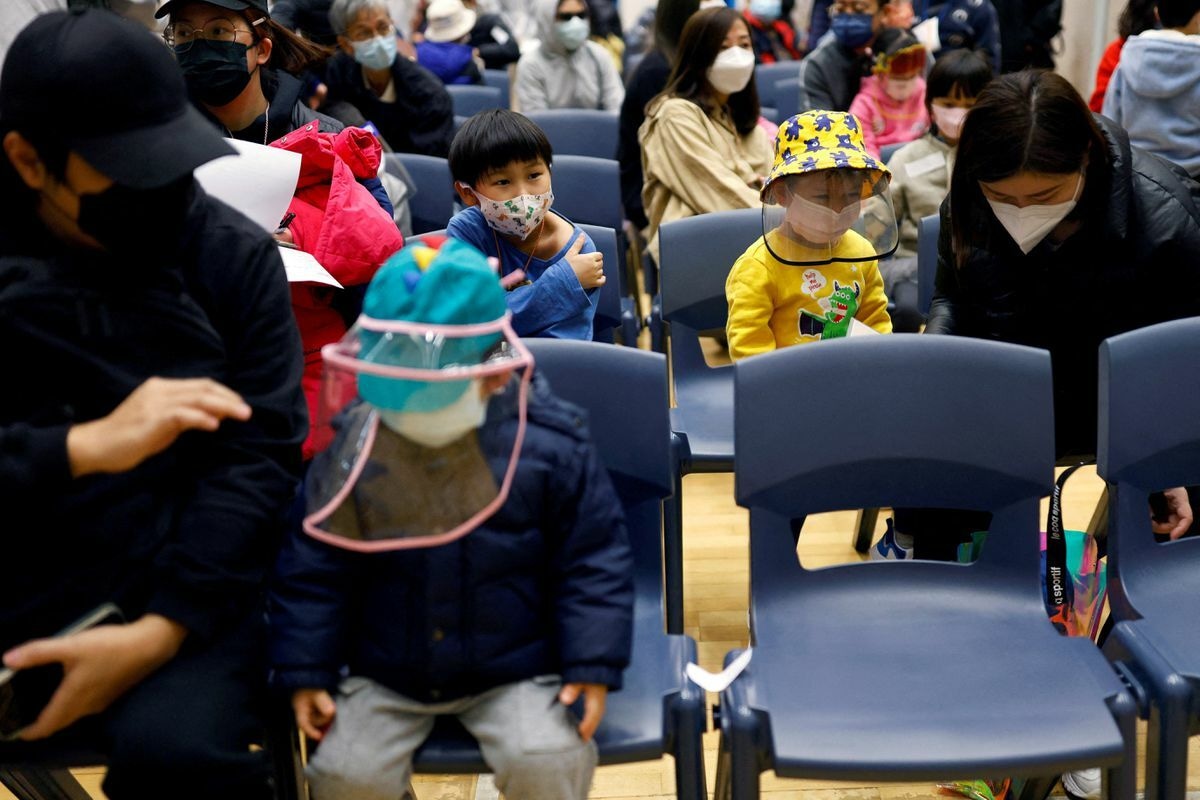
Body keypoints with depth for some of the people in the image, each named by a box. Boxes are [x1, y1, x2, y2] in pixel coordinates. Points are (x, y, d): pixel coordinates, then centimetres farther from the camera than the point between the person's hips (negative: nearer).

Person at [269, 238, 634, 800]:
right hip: (385, 676, 2)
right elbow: (312, 569, 0)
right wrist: (305, 672, -3)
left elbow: (593, 561, -4)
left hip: (516, 671, -2)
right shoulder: (353, 446, -9)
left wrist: (592, 665, -9)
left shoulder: (549, 445, -13)